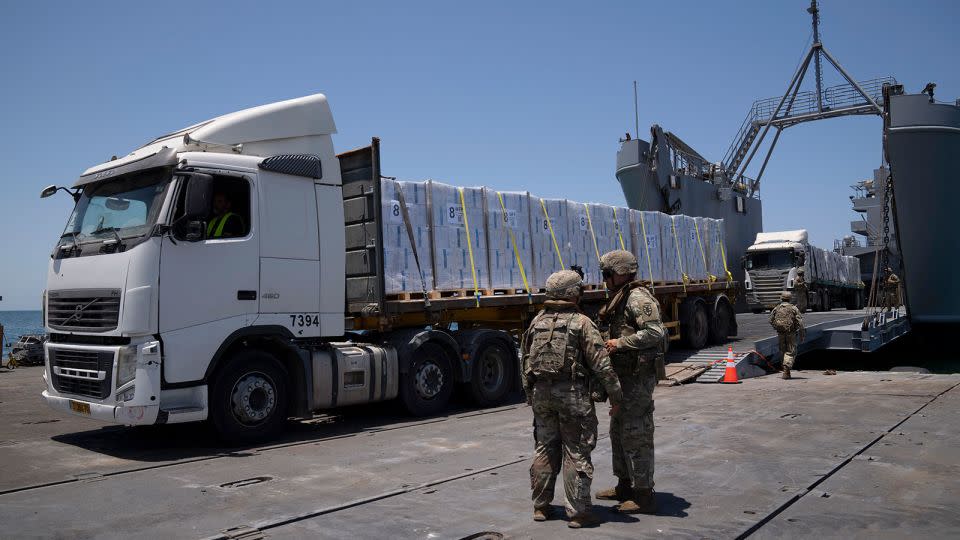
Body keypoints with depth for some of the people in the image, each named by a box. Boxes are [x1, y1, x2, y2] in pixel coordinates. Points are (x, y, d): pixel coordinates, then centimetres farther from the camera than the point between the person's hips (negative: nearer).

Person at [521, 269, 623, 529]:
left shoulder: (537, 322, 8)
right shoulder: (581, 323, -9)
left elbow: (525, 360, 14)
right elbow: (601, 365, -11)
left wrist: (530, 394, 23)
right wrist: (615, 395, -3)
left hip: (541, 393, 5)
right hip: (572, 394, -5)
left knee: (545, 450, 15)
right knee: (576, 453, 3)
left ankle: (540, 507, 23)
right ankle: (578, 512, 7)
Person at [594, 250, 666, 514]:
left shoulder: (638, 298, -16)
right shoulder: (621, 299, 16)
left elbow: (655, 333, -28)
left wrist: (620, 343, -23)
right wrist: (608, 339, 10)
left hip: (638, 377, -11)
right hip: (624, 375, 11)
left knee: (636, 435, -5)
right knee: (619, 431, 19)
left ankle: (644, 496, 4)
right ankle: (625, 486, 32)